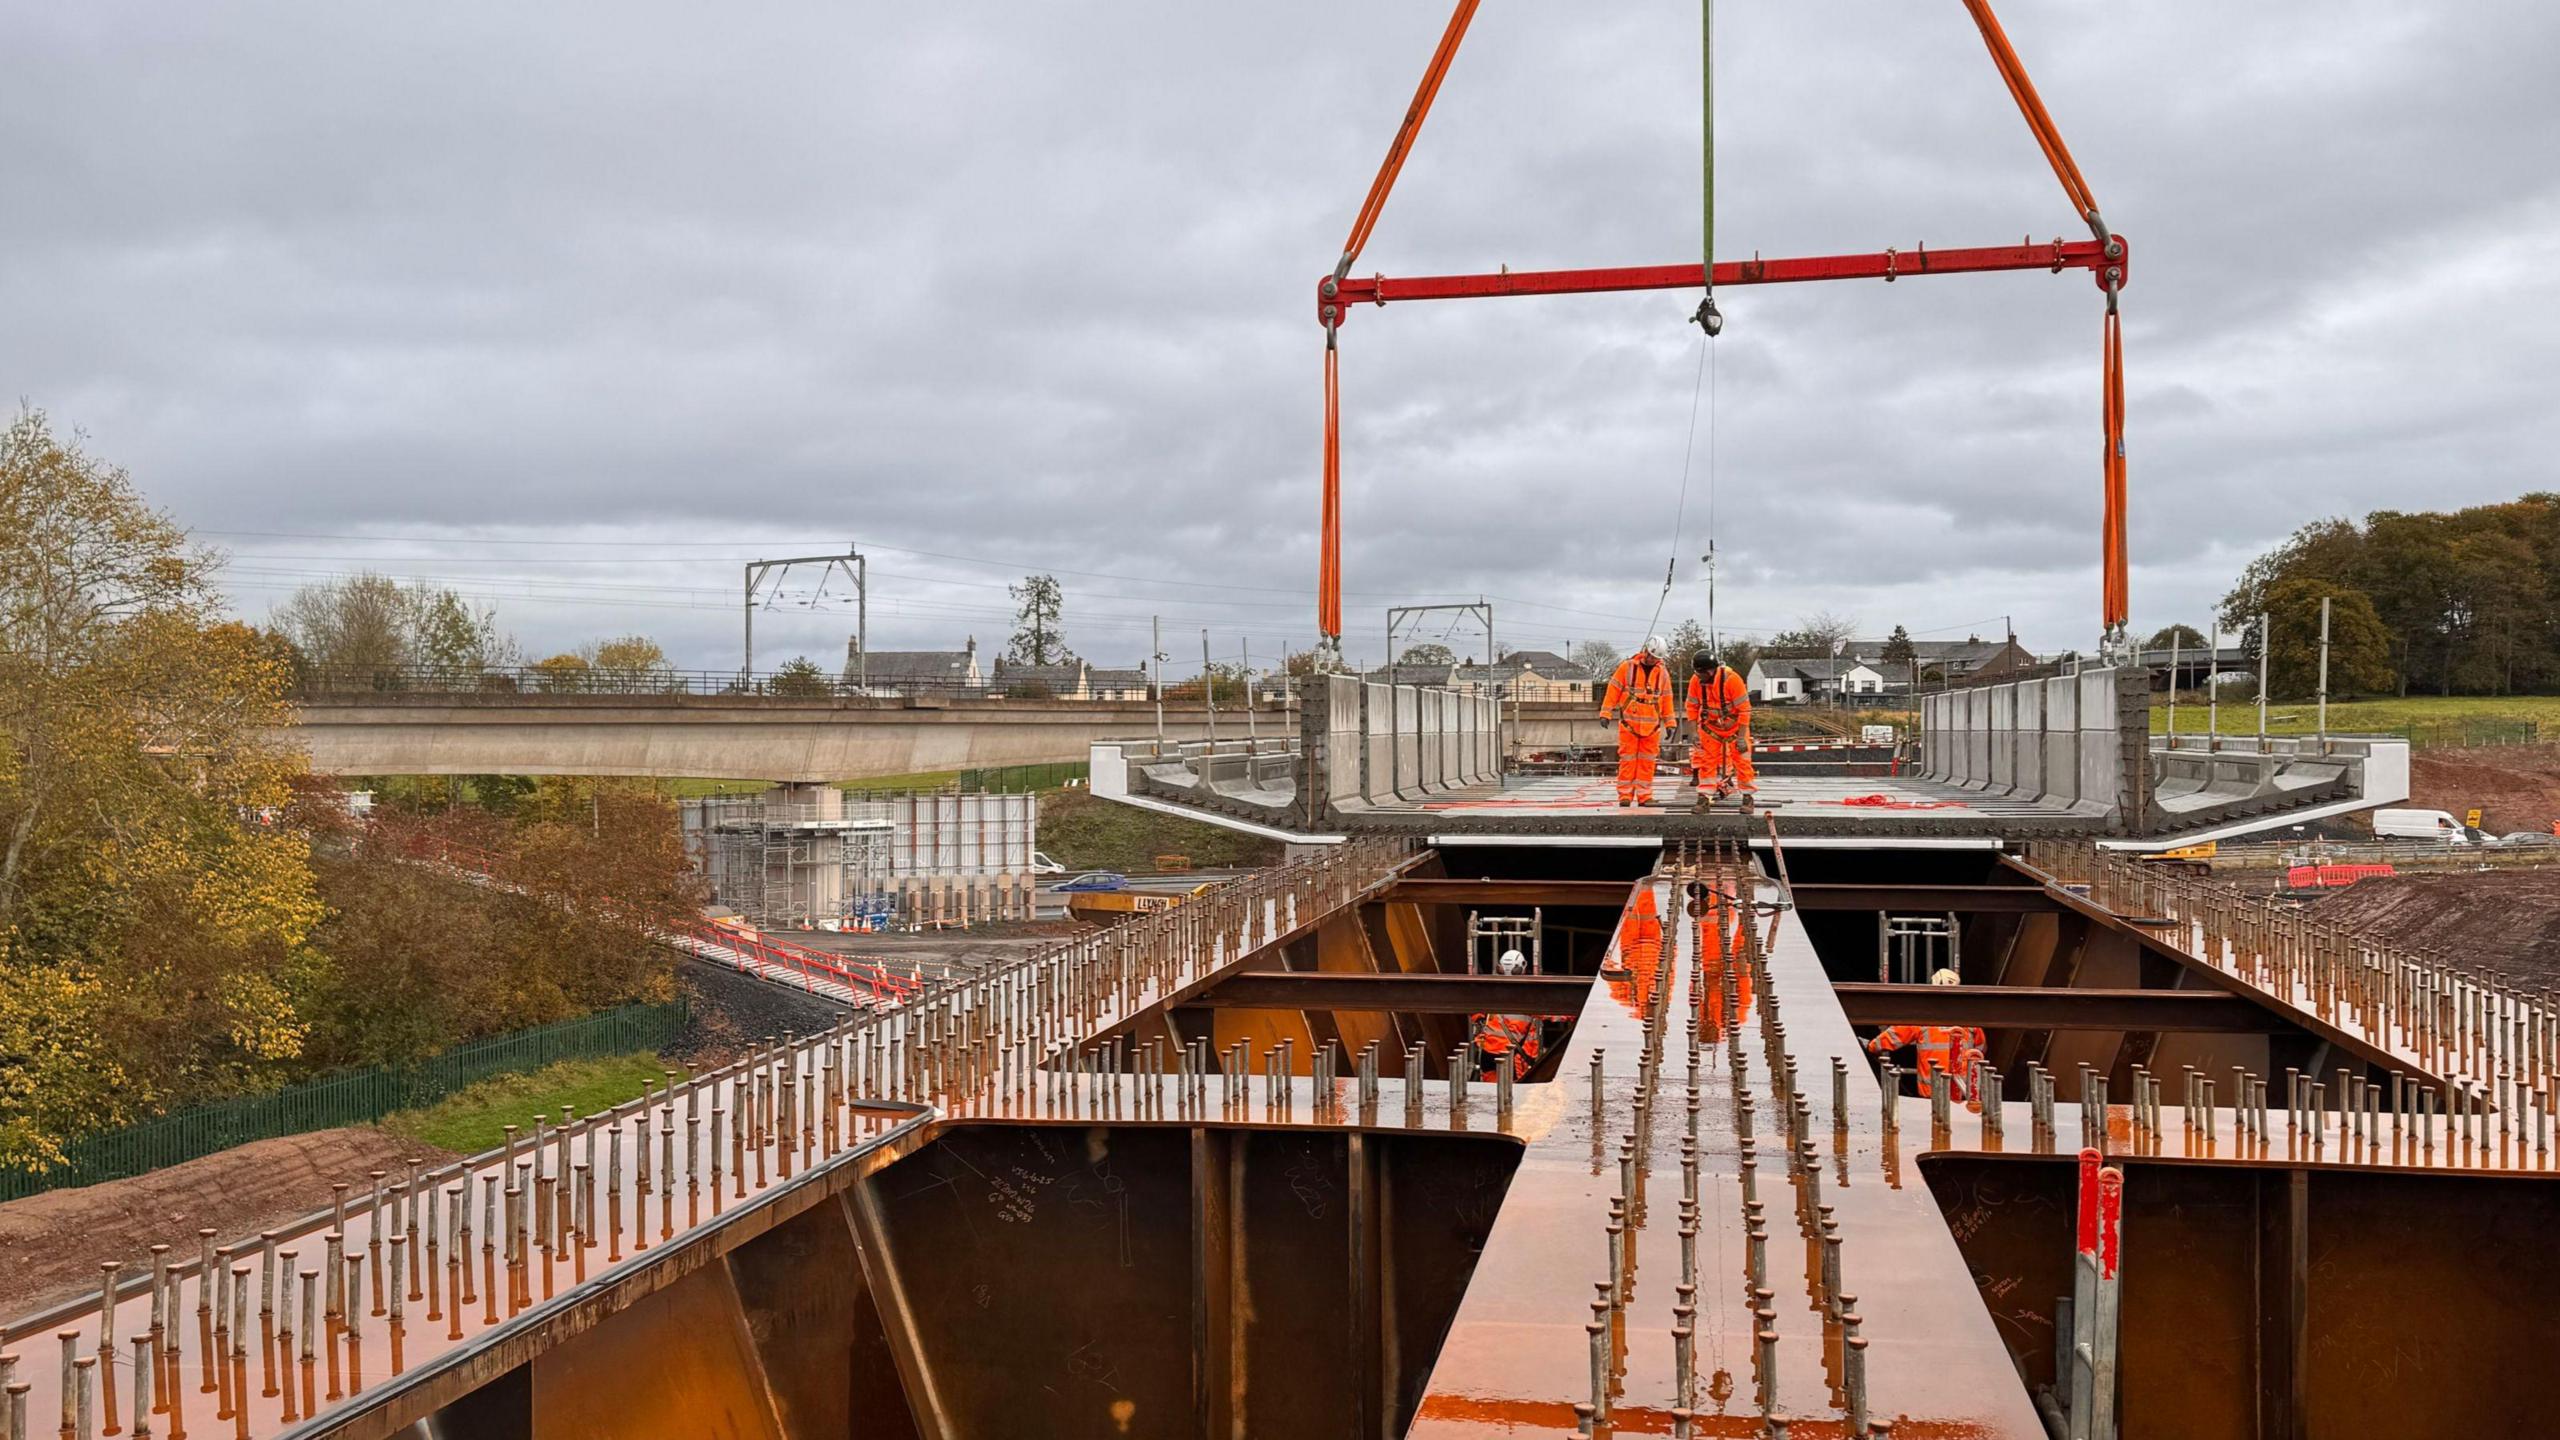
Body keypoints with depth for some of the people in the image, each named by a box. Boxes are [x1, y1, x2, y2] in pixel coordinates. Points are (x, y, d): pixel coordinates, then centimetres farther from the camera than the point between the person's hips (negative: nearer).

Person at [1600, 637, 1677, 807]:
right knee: (1628, 760, -2)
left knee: (1647, 761, 4)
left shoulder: (1662, 672, 7)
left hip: (1651, 726, 3)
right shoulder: (1627, 666, -3)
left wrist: (1669, 722, 12)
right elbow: (1613, 689, -1)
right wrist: (1606, 713, -5)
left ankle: (1644, 795, 8)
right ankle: (1625, 795, 1)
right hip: (1629, 722, -3)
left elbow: (1667, 698, 13)